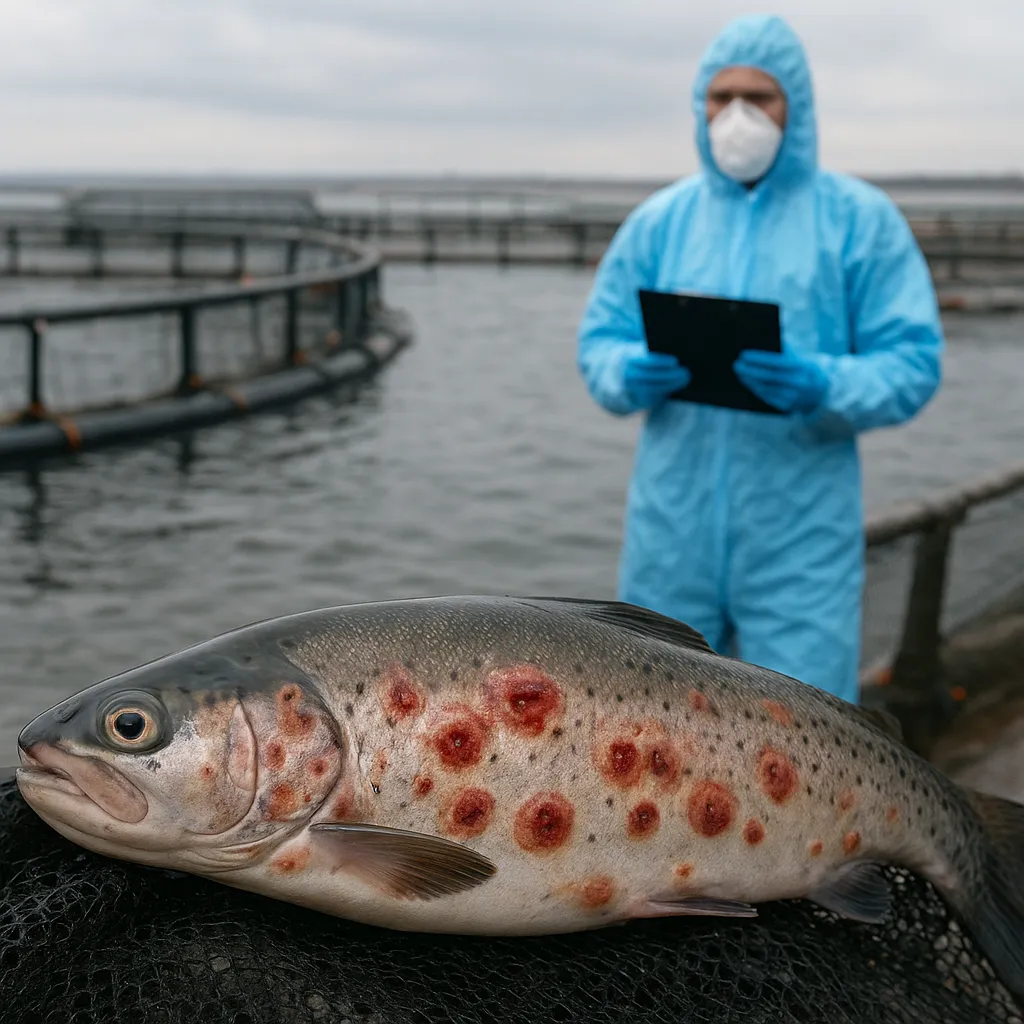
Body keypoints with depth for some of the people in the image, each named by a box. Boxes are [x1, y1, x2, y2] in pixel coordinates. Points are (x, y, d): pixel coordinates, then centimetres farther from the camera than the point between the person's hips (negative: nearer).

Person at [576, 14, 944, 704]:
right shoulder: (659, 220, 8)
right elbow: (599, 341, 7)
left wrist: (824, 387, -24)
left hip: (800, 537, -3)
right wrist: (633, 374, -16)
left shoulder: (861, 220, 0)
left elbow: (913, 362, -5)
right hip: (674, 525, 3)